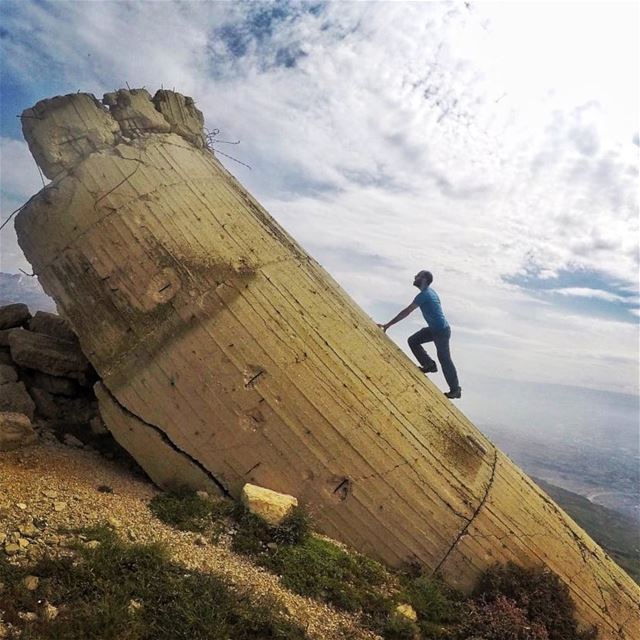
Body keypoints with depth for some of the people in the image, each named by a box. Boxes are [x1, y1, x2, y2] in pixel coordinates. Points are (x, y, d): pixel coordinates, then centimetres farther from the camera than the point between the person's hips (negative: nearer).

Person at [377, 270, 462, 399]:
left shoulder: (424, 295, -20)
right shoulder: (429, 291, 9)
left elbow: (406, 312, -21)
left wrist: (387, 325, -18)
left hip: (441, 331, -9)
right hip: (435, 328, 9)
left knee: (445, 360, 1)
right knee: (413, 341, 7)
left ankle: (455, 390, 14)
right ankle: (429, 365, 11)